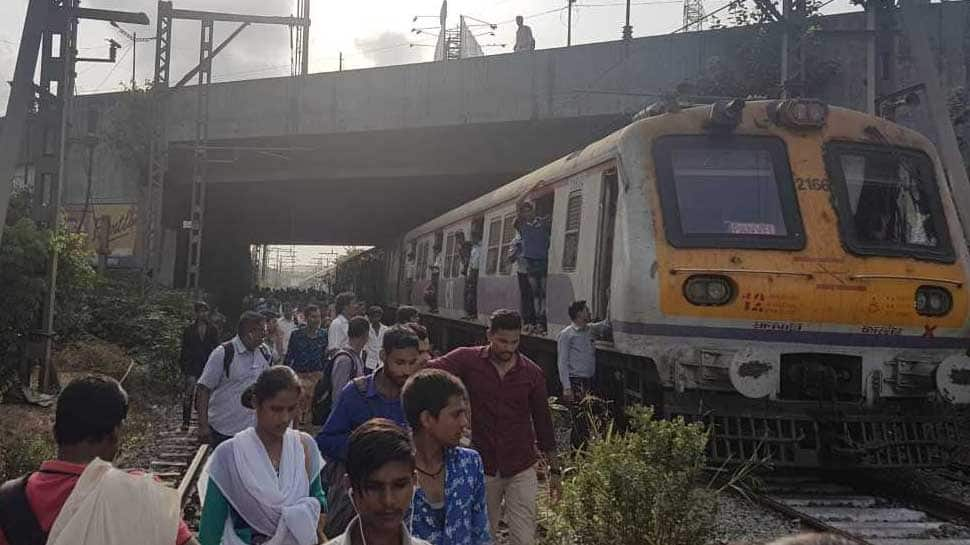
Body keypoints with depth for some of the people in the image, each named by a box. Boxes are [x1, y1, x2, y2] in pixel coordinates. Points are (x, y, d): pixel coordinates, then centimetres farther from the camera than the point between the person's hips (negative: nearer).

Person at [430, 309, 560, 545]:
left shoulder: (532, 373, -1)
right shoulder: (468, 360, -7)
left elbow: (543, 422, 7)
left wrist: (555, 470, 9)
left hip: (521, 471, 0)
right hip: (482, 469, 0)